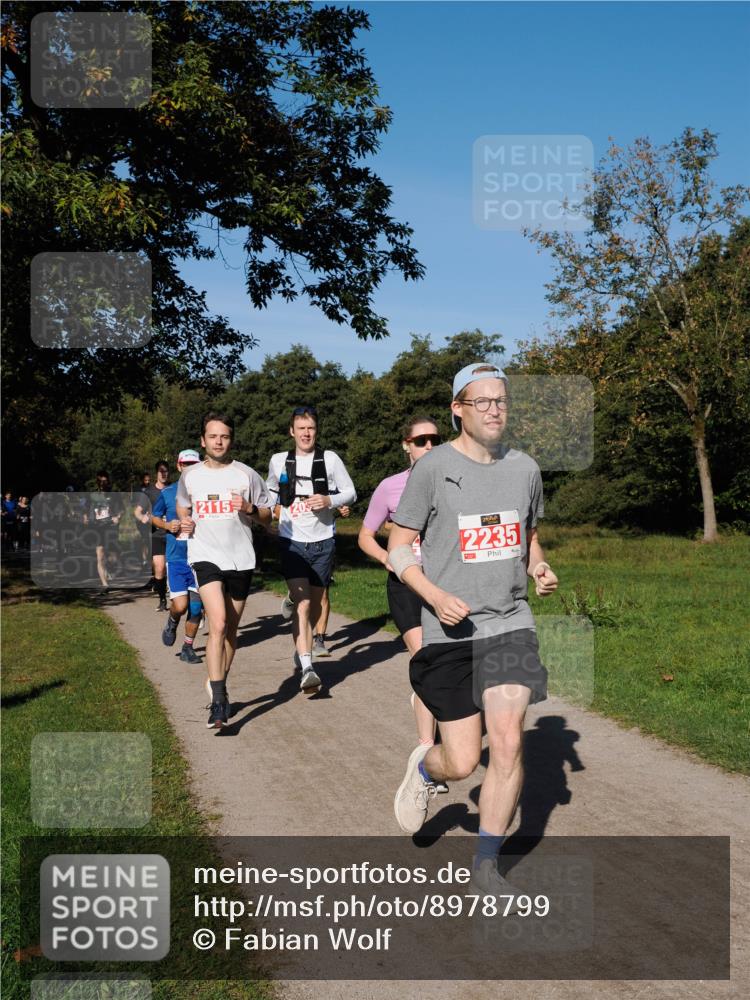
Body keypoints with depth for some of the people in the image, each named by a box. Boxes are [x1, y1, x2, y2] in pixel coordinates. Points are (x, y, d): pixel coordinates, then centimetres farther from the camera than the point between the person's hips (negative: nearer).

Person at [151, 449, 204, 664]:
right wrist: (167, 525, -5)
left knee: (196, 606, 3)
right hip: (176, 557, -1)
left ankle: (188, 648, 19)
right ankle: (172, 623, 24)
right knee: (180, 605, -11)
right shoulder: (167, 492, 3)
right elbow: (154, 517, 15)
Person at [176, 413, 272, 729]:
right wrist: (184, 522, 2)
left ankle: (220, 688, 31)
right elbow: (182, 507, 24)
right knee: (218, 623, -20)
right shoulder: (190, 476, 5)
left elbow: (267, 516, 9)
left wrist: (250, 509, -13)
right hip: (205, 557, -1)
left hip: (240, 559, 2)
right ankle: (218, 702, -19)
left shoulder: (247, 475, 2)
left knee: (231, 630, 11)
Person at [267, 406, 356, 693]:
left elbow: (350, 493, 3)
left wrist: (329, 500, -16)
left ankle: (301, 648, 40)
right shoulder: (279, 461, 4)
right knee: (302, 604, -16)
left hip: (322, 542, 1)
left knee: (314, 605, 14)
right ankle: (306, 668, -21)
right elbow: (271, 490, 23)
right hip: (291, 542, -1)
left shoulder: (330, 459, -2)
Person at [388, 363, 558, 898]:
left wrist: (539, 567, 2)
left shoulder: (525, 468, 7)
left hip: (511, 623, 3)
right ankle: (424, 768, 38)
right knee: (462, 762, 0)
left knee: (507, 743, -9)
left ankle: (487, 863, 11)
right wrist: (435, 596, -18)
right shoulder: (432, 467, -6)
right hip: (450, 633, -3)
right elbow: (399, 547, -2)